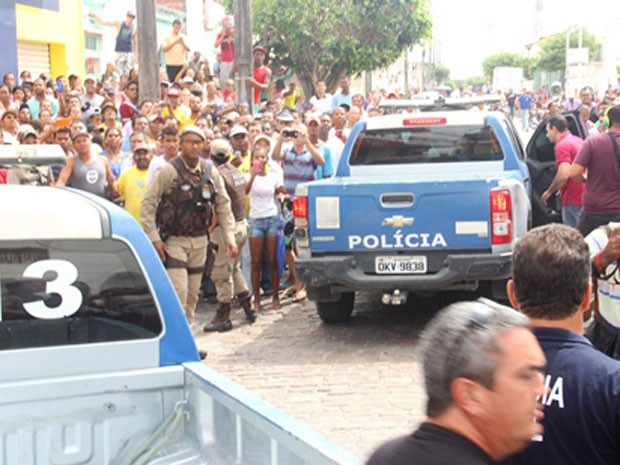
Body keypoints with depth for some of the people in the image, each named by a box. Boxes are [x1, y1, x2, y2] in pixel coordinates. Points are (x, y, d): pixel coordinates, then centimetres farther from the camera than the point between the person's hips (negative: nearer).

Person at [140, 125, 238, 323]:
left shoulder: (210, 173, 4)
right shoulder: (168, 171, -11)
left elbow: (223, 206, 11)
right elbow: (147, 204, -11)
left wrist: (230, 237, 2)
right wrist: (154, 238, -15)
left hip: (199, 241, 5)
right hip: (174, 241, -5)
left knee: (193, 295, 10)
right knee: (178, 293, -14)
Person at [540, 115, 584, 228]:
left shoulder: (562, 145, -15)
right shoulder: (578, 140, 14)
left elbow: (564, 175, -25)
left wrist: (549, 191, -12)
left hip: (573, 199, -9)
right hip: (583, 196, 9)